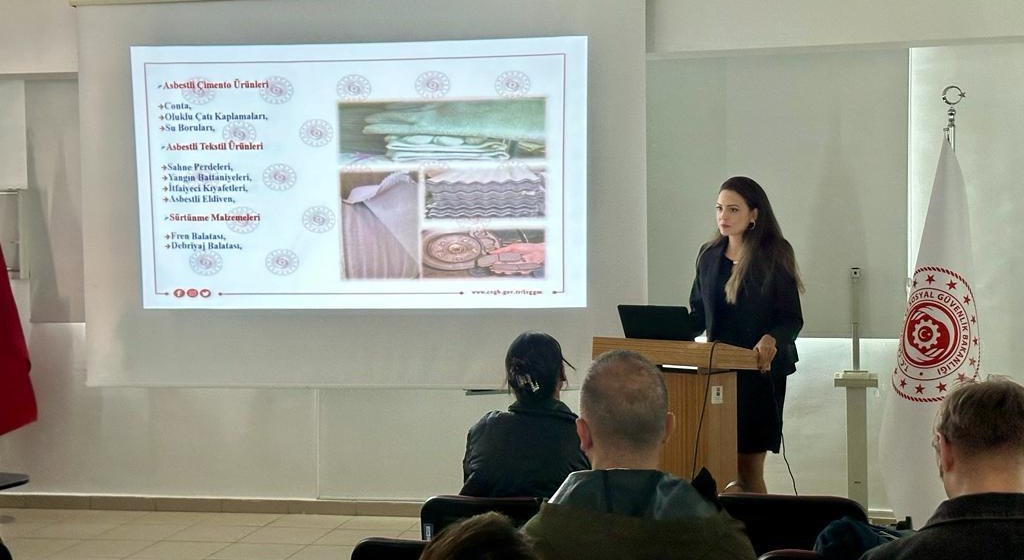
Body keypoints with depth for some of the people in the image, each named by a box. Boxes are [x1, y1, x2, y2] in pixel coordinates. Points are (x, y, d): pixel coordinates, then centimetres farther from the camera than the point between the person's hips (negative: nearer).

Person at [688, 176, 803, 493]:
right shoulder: (709, 256, 9)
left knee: (749, 465, -1)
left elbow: (792, 318, -7)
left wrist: (772, 339, -27)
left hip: (760, 371, -4)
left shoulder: (774, 258, -5)